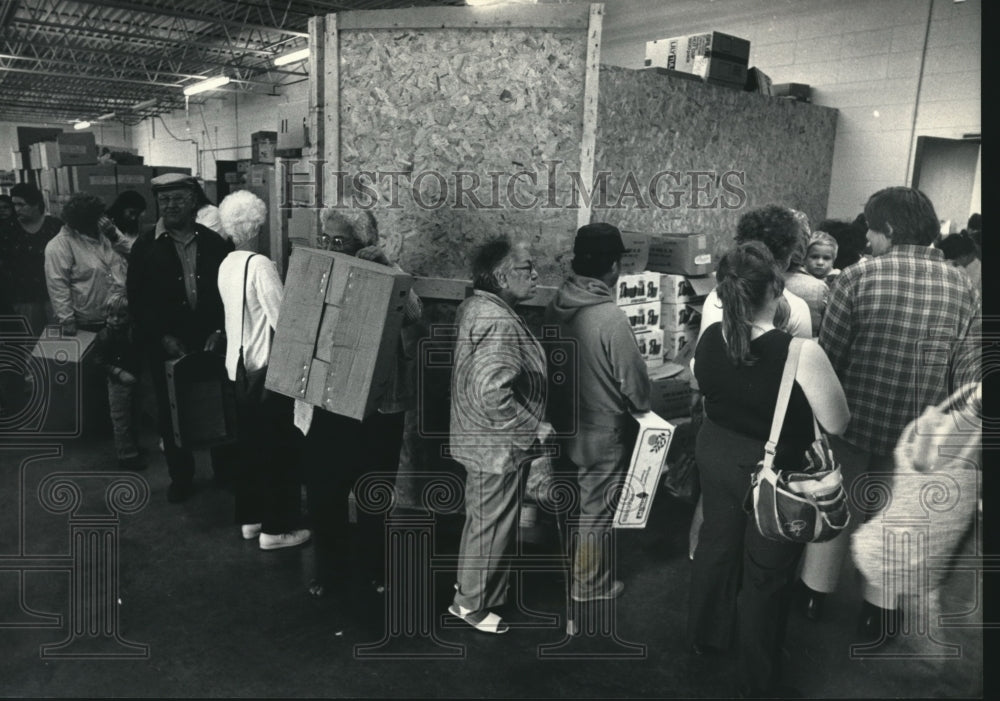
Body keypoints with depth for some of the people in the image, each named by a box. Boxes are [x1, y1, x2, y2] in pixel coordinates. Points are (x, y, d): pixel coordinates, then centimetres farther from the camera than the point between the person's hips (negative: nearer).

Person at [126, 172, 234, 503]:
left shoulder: (216, 242, 1)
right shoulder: (145, 246, -1)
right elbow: (137, 299, -1)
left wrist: (220, 331, -8)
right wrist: (162, 337, -10)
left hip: (212, 341, 0)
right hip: (166, 345, 0)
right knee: (171, 413, 9)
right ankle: (181, 477, 25)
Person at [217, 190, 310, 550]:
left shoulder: (226, 265, 5)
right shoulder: (260, 264, -20)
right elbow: (282, 318, -22)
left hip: (238, 366, 8)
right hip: (266, 369, -8)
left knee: (249, 444, 17)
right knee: (278, 448, 3)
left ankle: (249, 517, 29)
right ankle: (277, 528, 13)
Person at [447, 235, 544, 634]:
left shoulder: (476, 307, 5)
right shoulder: (499, 323, -27)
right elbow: (491, 392, -37)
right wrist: (529, 428, -22)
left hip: (481, 440, 10)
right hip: (498, 447, -10)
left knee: (483, 521, 25)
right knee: (491, 526, 8)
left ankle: (471, 589, 43)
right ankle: (471, 604, 27)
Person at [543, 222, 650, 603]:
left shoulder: (555, 306, -6)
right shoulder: (610, 317, -27)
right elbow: (634, 380, -18)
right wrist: (641, 408, 4)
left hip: (564, 422, 7)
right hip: (603, 431, -7)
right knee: (596, 510, 11)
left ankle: (568, 568, 43)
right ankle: (589, 584, 28)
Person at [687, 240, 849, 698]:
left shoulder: (709, 338, -13)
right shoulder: (800, 352, -30)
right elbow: (837, 423, -17)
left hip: (715, 454, 5)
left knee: (716, 544, 26)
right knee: (765, 573, 14)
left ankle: (706, 634, 50)